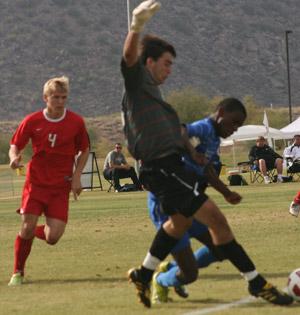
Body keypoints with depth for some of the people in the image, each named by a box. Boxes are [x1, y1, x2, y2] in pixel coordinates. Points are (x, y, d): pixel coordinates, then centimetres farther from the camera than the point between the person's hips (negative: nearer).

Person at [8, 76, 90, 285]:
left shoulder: (76, 122, -3)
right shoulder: (32, 121, -5)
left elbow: (84, 151, 11)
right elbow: (16, 145, 7)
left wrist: (77, 176, 0)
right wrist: (15, 157, -16)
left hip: (61, 186, 1)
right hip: (36, 182, -1)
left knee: (53, 237, -10)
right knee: (27, 227, -13)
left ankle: (33, 231, 27)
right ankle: (18, 273, 8)